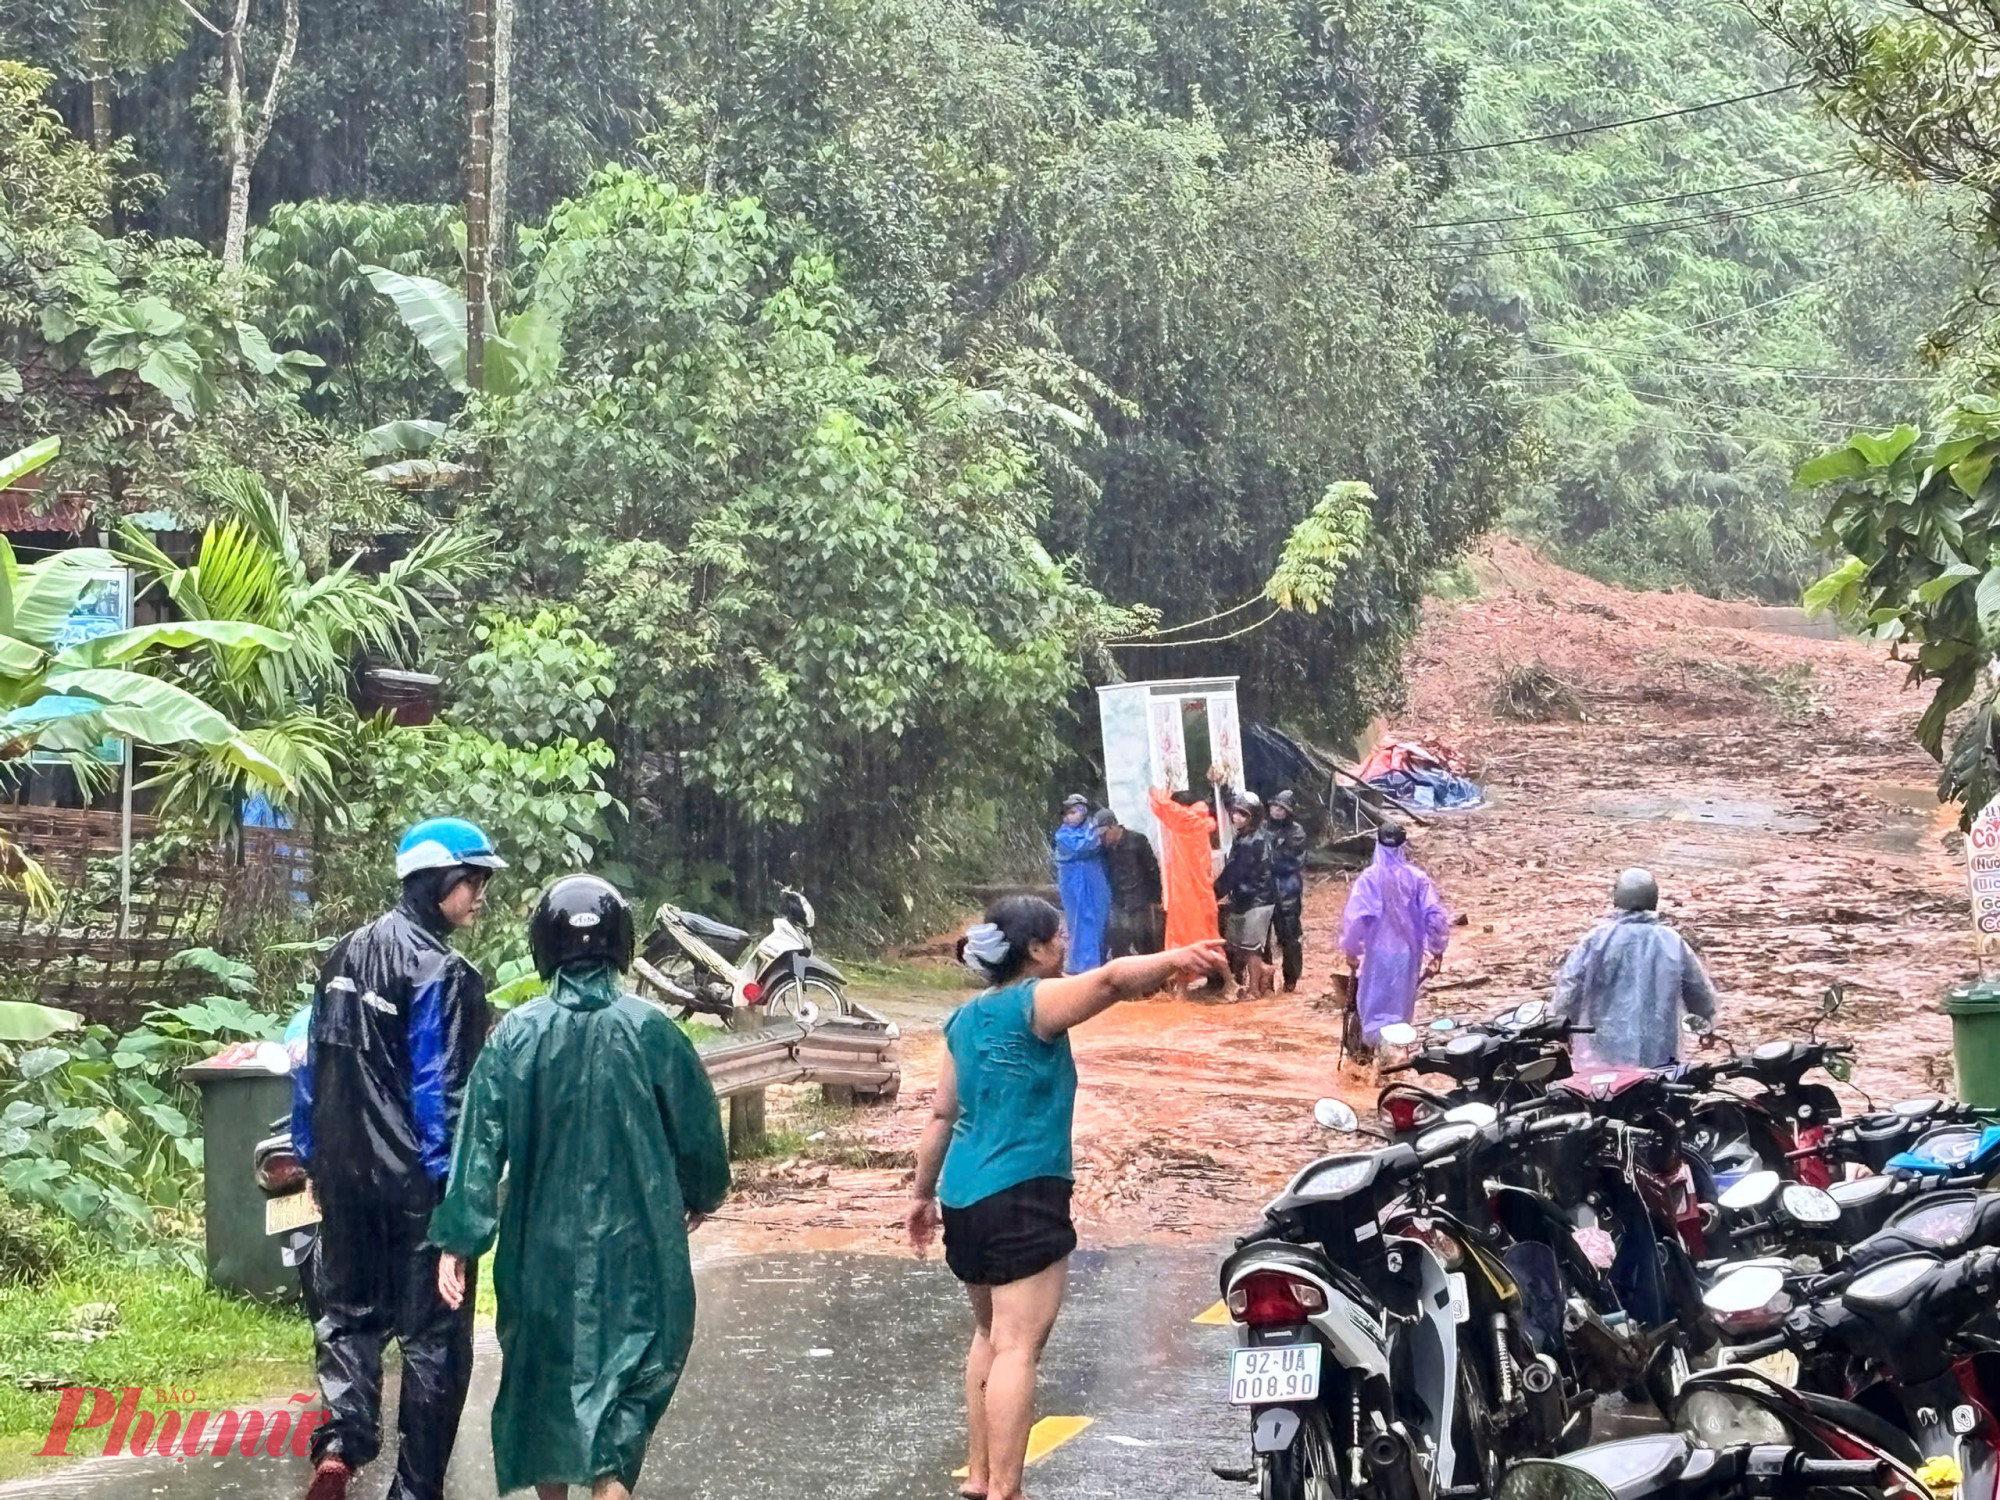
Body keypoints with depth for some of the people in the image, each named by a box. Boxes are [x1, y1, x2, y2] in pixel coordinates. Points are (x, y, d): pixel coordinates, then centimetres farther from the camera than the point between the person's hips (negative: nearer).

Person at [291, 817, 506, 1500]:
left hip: (344, 1174, 7)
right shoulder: (441, 973, -14)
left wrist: (312, 1158, 19)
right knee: (433, 1330, 3)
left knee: (348, 1308, 19)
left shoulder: (345, 955, 9)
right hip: (417, 1180, -7)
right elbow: (441, 1090, -18)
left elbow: (312, 1063, 13)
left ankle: (341, 1440, 0)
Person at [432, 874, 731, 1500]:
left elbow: (482, 1139, -9)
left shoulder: (516, 1033, -7)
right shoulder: (649, 1030, -9)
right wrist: (703, 1194, 18)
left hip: (543, 1244, 2)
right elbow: (697, 1128, -1)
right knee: (628, 1374, 5)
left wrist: (457, 1239, -5)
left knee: (544, 1368, 19)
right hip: (633, 1243, -2)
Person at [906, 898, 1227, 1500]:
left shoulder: (966, 1017, 12)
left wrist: (922, 1193, 23)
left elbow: (942, 1115, 16)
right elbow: (1110, 979, -29)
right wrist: (1177, 958, -42)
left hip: (964, 1198, 9)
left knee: (990, 1336, 22)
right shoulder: (1037, 1002, -10)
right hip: (1023, 1199, -9)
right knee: (1018, 1347, -10)